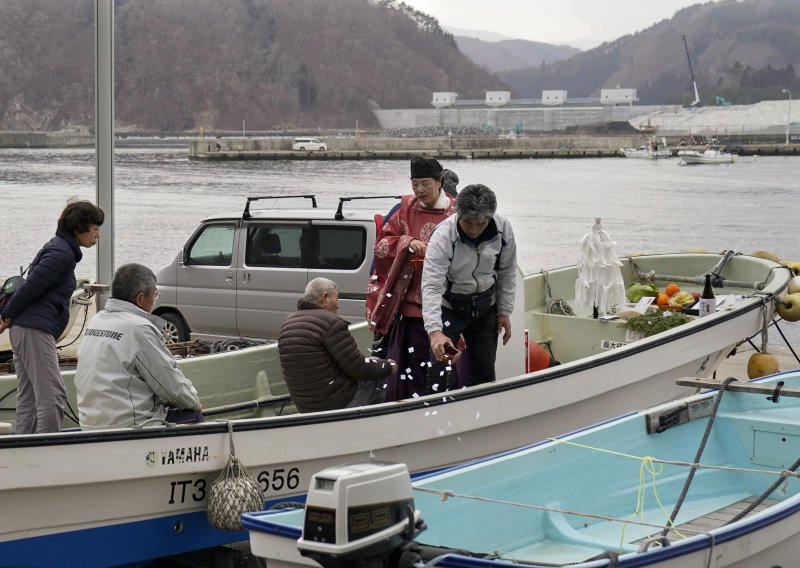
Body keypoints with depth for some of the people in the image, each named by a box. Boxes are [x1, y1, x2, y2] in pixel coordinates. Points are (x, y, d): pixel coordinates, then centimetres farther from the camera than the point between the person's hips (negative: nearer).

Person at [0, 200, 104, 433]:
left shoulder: (58, 248, 20)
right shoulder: (62, 253, -13)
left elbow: (29, 286, 19)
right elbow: (31, 287, -17)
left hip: (23, 328, 10)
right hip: (35, 330, -10)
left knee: (28, 397, 9)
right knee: (52, 395, -13)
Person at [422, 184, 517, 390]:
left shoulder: (503, 229, -16)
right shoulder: (443, 236, -28)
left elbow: (507, 272, 1)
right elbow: (431, 286, -34)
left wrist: (505, 311, 2)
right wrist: (435, 331, -44)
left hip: (485, 305, 4)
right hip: (449, 306, -3)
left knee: (485, 372, 10)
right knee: (439, 371, -10)